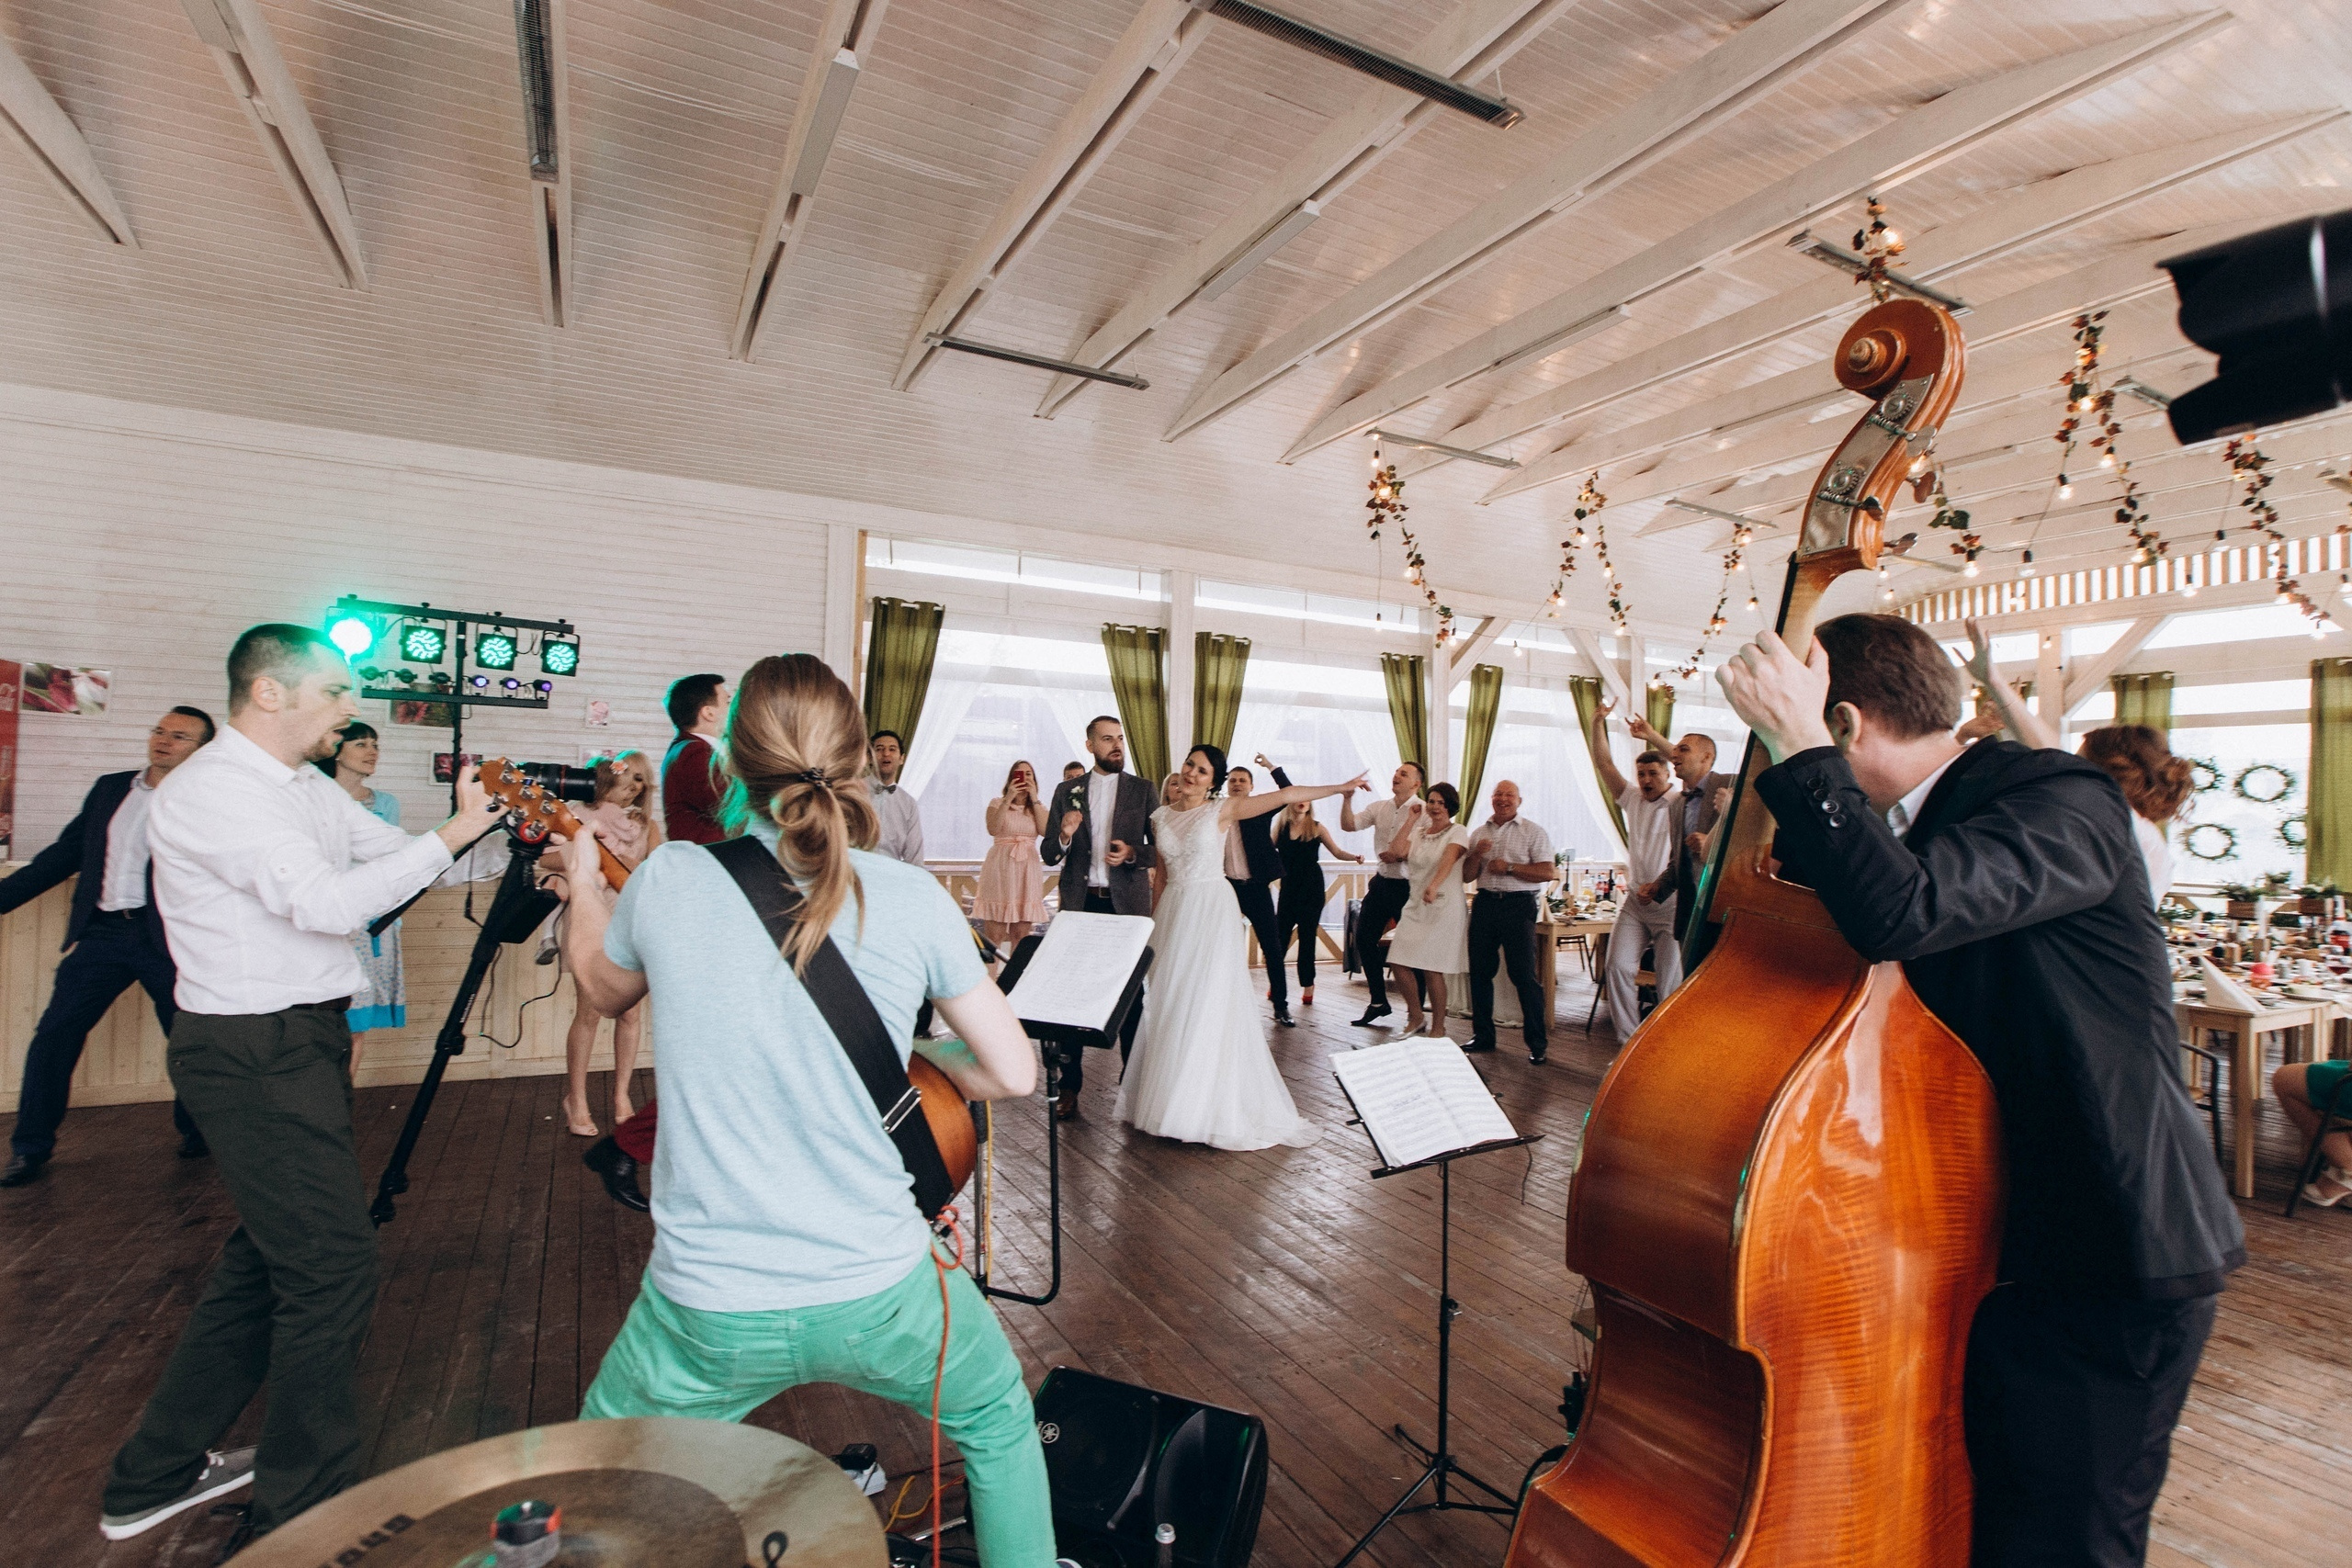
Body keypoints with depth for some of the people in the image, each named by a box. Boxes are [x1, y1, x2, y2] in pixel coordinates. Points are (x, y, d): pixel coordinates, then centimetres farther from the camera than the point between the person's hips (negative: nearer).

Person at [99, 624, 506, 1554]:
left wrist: (489, 826, -4)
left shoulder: (307, 789, 11)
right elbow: (328, 902, -28)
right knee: (331, 1268, -3)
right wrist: (453, 833, -25)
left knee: (268, 1257, 19)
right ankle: (301, 1515, 14)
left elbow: (402, 863, 10)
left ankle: (159, 1475, 36)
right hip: (255, 1057, -10)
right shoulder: (211, 790, -17)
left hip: (300, 1043, 10)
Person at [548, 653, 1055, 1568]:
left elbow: (601, 988, 13)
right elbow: (1014, 1073, -6)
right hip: (878, 1293, -1)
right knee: (999, 1416, 31)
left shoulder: (669, 880, -11)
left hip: (710, 1313, 2)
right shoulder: (912, 898, -13)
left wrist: (583, 886, 30)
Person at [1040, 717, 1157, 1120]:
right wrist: (1063, 837, -16)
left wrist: (1132, 853, -17)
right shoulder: (1067, 791, 8)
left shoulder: (1142, 790, 4)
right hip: (1080, 903, 1)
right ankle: (1069, 1084, 14)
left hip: (1128, 904, -1)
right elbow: (1048, 853, 6)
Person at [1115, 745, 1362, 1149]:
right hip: (1173, 912, 5)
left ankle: (1211, 1108, 5)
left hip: (1212, 911, -4)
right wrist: (1151, 919, 15)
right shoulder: (1161, 817, 10)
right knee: (1167, 1005, 6)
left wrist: (1341, 787, -11)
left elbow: (1289, 795, -7)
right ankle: (1168, 1097, 19)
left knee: (1209, 1005, -4)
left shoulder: (1223, 809, -3)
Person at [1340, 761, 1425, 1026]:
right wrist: (1348, 797, -13)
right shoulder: (1379, 808, 9)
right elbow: (1348, 825, 0)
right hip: (1381, 882, 6)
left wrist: (1400, 855, -22)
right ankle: (1379, 1002, 21)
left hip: (1408, 886, -6)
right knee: (1364, 939, 7)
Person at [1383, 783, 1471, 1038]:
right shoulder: (1418, 832, 14)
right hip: (1415, 904, 6)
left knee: (1431, 968, -6)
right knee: (1399, 963, 2)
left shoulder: (1457, 832, -4)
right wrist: (1410, 820, 0)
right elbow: (1397, 851, -4)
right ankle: (1416, 1018, 22)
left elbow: (1448, 861, -23)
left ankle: (1438, 1029, 10)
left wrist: (1433, 887, -41)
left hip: (1444, 905, -6)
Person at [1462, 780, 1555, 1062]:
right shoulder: (1479, 834, 14)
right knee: (1480, 971, 8)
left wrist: (1509, 867, -14)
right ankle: (1483, 1036, 19)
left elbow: (1546, 873, -8)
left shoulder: (1533, 831, 1)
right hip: (1484, 904, 5)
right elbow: (1467, 876, 12)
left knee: (1524, 974, -6)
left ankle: (1537, 1043, 3)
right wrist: (1477, 855, -6)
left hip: (1518, 905, -5)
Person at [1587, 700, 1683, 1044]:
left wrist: (1658, 885, -17)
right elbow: (1604, 764, 12)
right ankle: (1627, 1041, 1)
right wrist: (1598, 722, 7)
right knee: (1618, 968, -5)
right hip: (1635, 901, 5)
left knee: (1670, 981, -3)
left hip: (1669, 903, -5)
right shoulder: (1632, 799, 14)